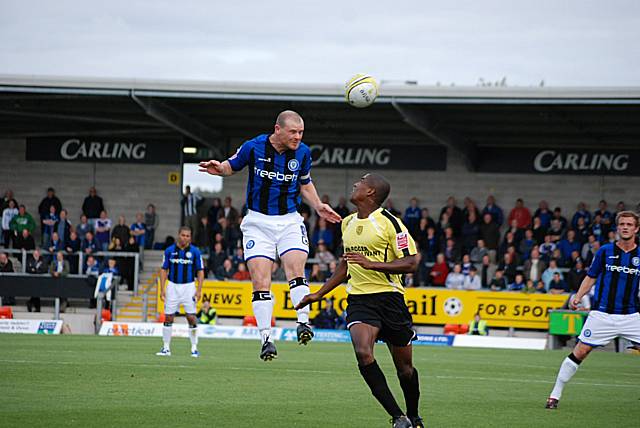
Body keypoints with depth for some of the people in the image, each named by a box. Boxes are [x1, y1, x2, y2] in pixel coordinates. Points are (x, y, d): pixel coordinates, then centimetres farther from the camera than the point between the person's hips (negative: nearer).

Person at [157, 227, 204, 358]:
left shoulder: (195, 251, -1)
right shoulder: (169, 251, 1)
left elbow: (200, 272, 2)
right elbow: (164, 270, 6)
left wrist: (199, 290, -7)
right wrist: (162, 289, -2)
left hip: (189, 286, -1)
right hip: (173, 286, 1)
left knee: (191, 317, -7)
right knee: (168, 317, 0)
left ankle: (194, 348, 2)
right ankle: (166, 348, 9)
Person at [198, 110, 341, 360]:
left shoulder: (303, 152, 1)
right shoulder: (254, 147, -8)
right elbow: (232, 166, 8)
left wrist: (318, 207, 6)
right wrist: (219, 169, -14)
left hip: (290, 220, 2)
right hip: (258, 221, -2)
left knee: (296, 268, -21)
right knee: (260, 279, -9)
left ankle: (303, 322, -21)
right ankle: (266, 337, -7)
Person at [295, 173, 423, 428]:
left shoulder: (389, 222, -8)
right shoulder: (348, 224, 13)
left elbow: (411, 263, -13)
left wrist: (371, 264, -22)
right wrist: (319, 294, 25)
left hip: (389, 297, -4)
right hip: (358, 299, 4)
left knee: (405, 368, 6)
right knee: (363, 353, -23)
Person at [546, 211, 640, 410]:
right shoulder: (605, 251, 2)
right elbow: (591, 277, 10)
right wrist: (578, 296, -4)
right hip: (602, 314, -1)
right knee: (580, 352, -4)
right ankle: (555, 395, 5)